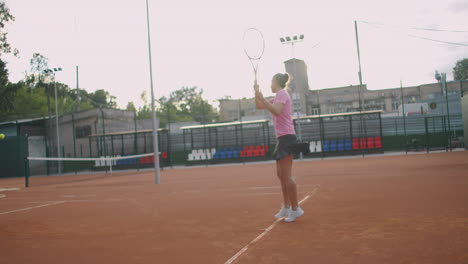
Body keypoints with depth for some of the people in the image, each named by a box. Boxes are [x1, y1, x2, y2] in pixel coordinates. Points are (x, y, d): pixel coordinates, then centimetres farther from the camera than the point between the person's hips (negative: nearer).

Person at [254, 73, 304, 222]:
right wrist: (257, 93, 12)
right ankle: (286, 207, 18)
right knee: (281, 175, 12)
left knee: (286, 176, -10)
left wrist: (262, 98, -24)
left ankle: (295, 209, -6)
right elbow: (259, 106, 26)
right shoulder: (278, 96, 20)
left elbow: (277, 111, -26)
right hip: (282, 137, 10)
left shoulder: (282, 94, -8)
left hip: (286, 137, -10)